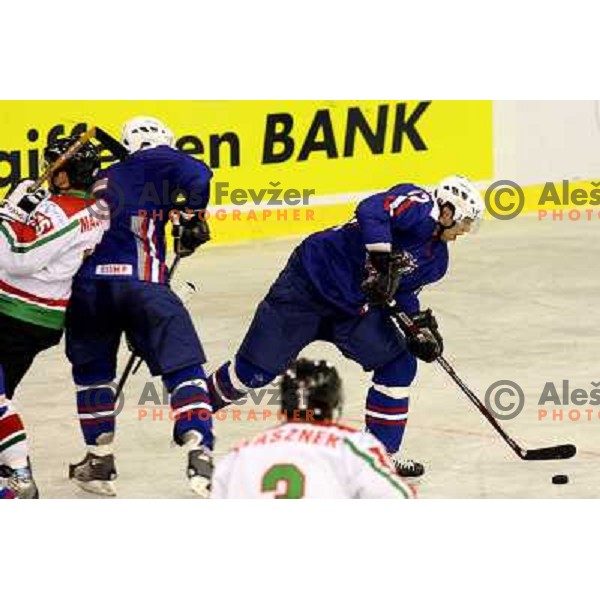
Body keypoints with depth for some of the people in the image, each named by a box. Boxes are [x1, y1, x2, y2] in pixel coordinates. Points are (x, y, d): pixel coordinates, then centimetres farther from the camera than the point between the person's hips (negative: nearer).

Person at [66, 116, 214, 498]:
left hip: (88, 287, 5)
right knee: (185, 369, 0)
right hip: (142, 285, -5)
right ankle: (199, 453, -16)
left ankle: (99, 459, 24)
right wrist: (191, 219, 7)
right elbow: (197, 176, -7)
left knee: (92, 369, 25)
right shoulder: (154, 163, 12)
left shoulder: (100, 183, 29)